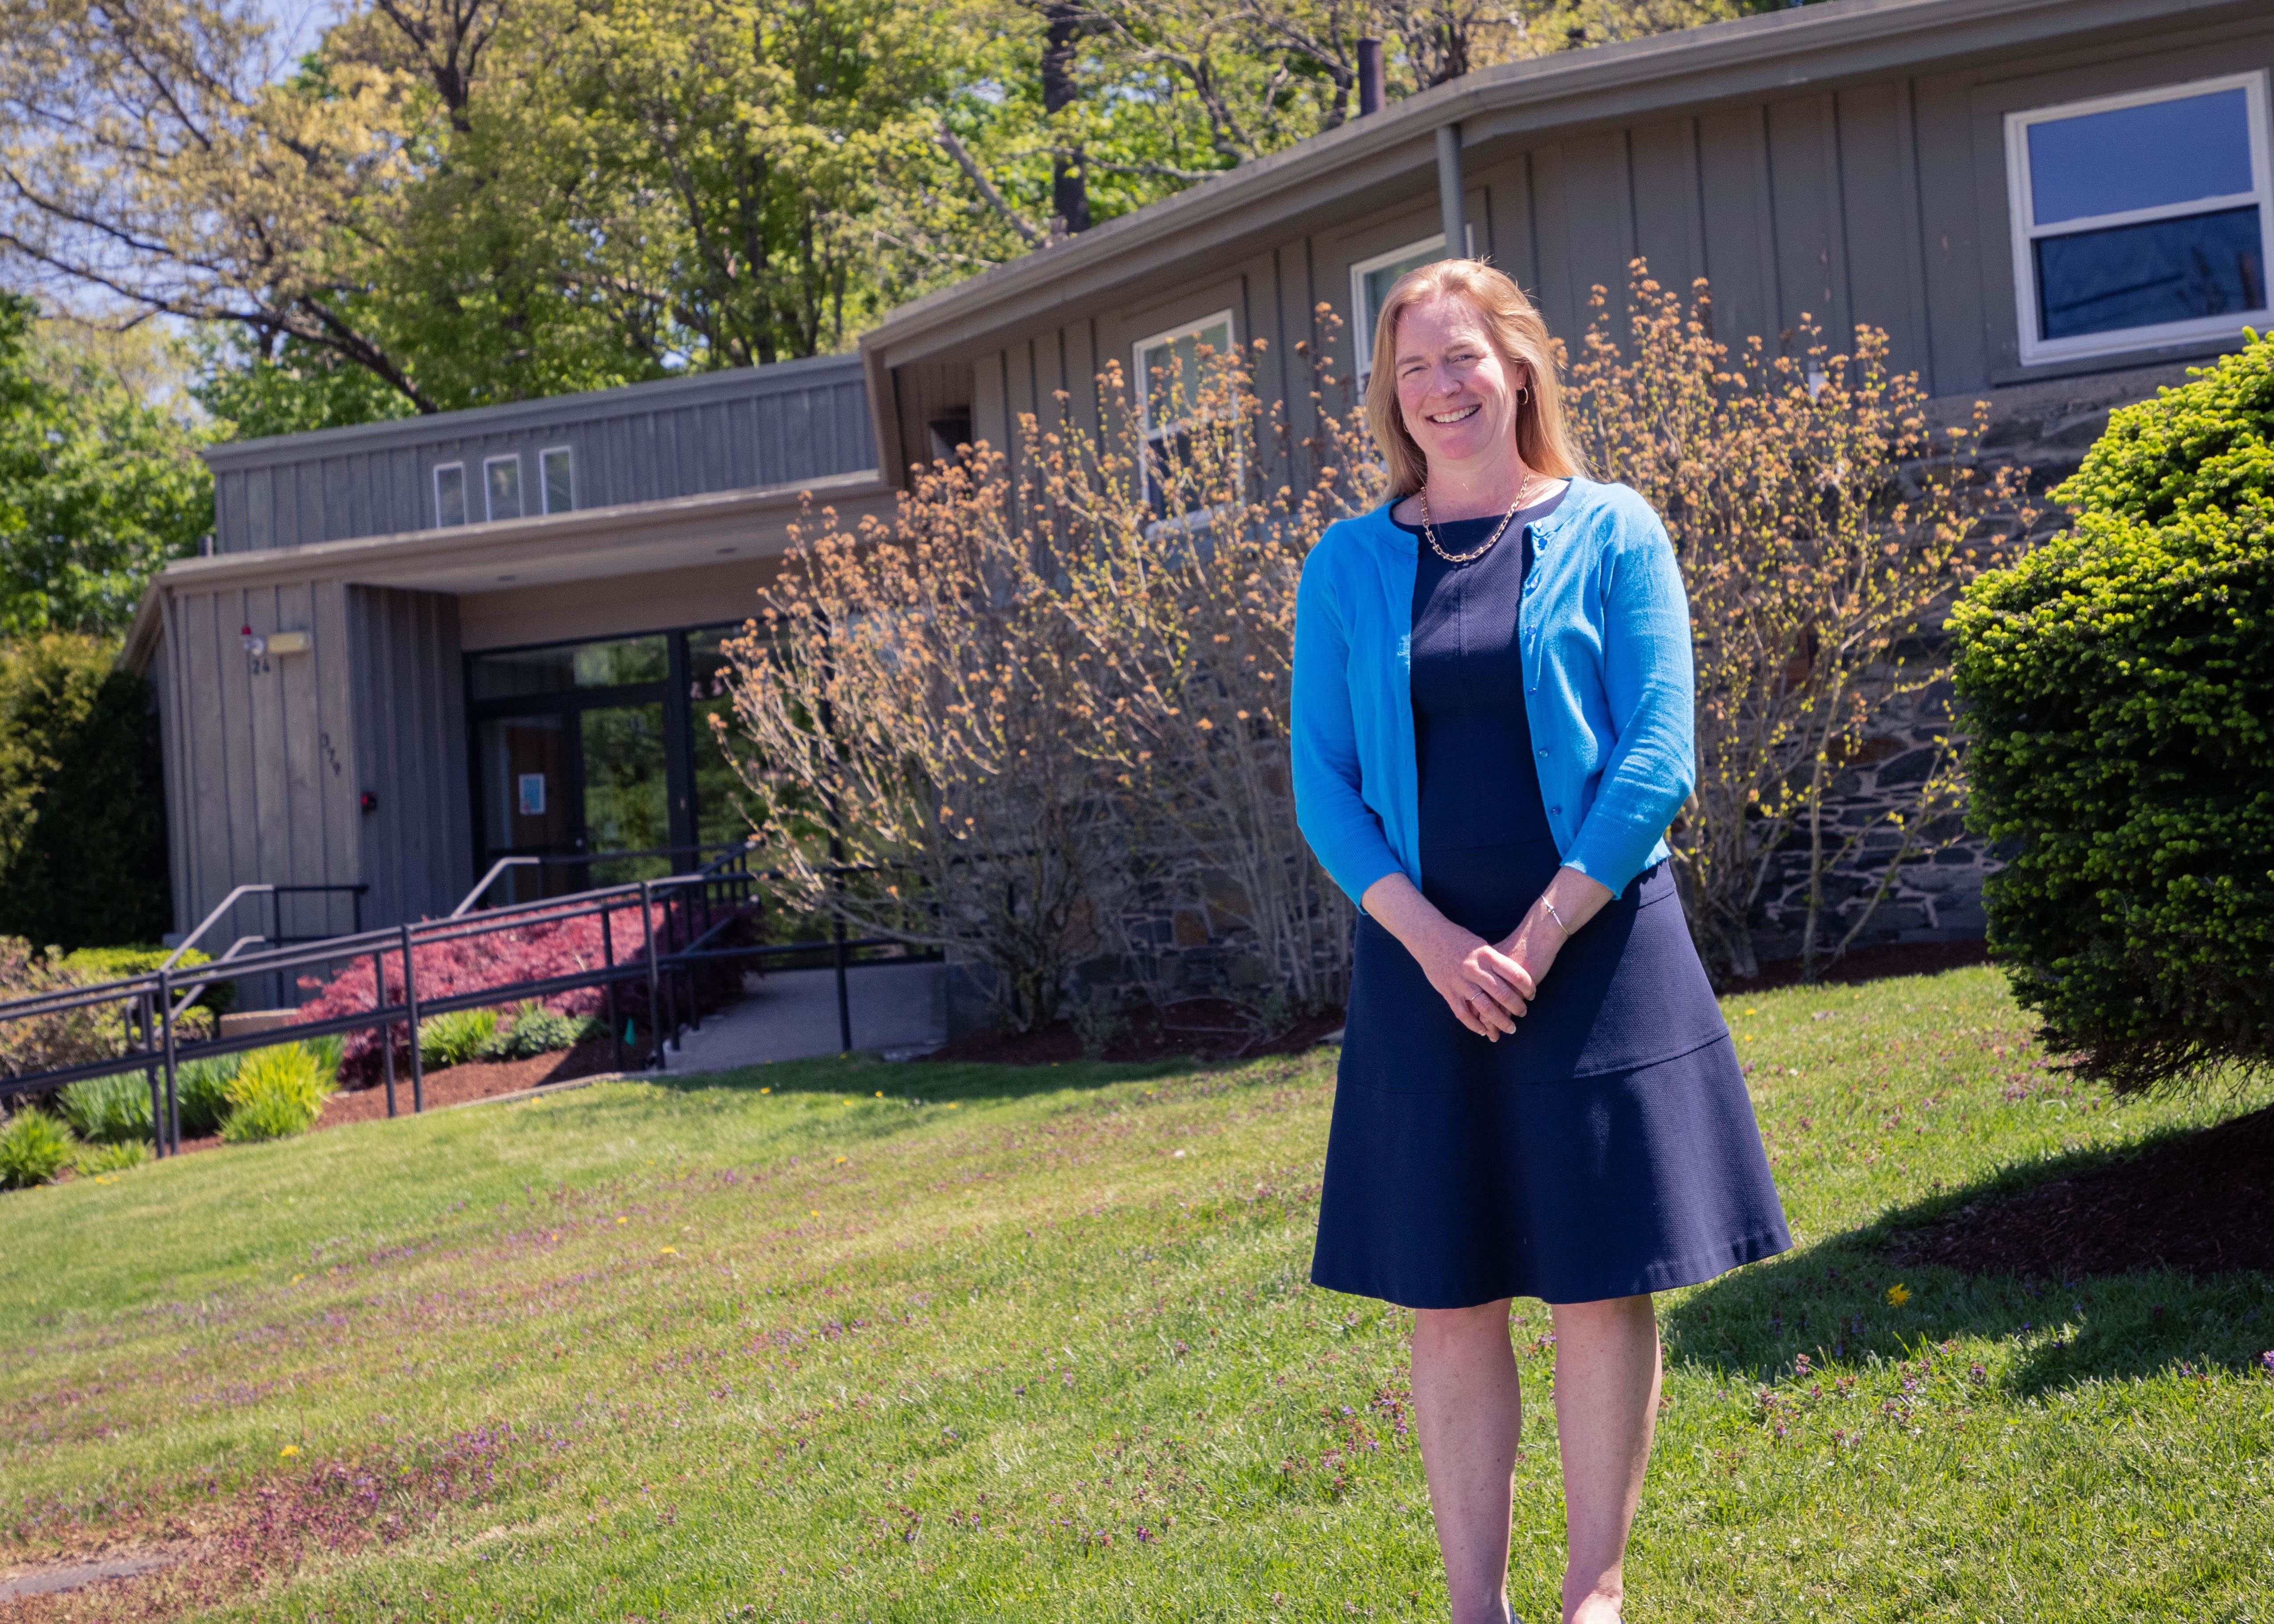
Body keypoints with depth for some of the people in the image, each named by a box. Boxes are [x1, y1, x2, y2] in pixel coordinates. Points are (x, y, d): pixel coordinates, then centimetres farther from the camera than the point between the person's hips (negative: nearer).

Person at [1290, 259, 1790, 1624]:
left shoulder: (1612, 534, 1)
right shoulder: (1348, 565, 6)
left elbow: (1658, 759, -5)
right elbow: (1323, 781, 3)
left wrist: (1539, 936, -13)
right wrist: (1434, 940, -11)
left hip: (1599, 957, -2)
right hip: (1424, 964, 2)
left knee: (1603, 1280, 2)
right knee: (1448, 1294, 6)